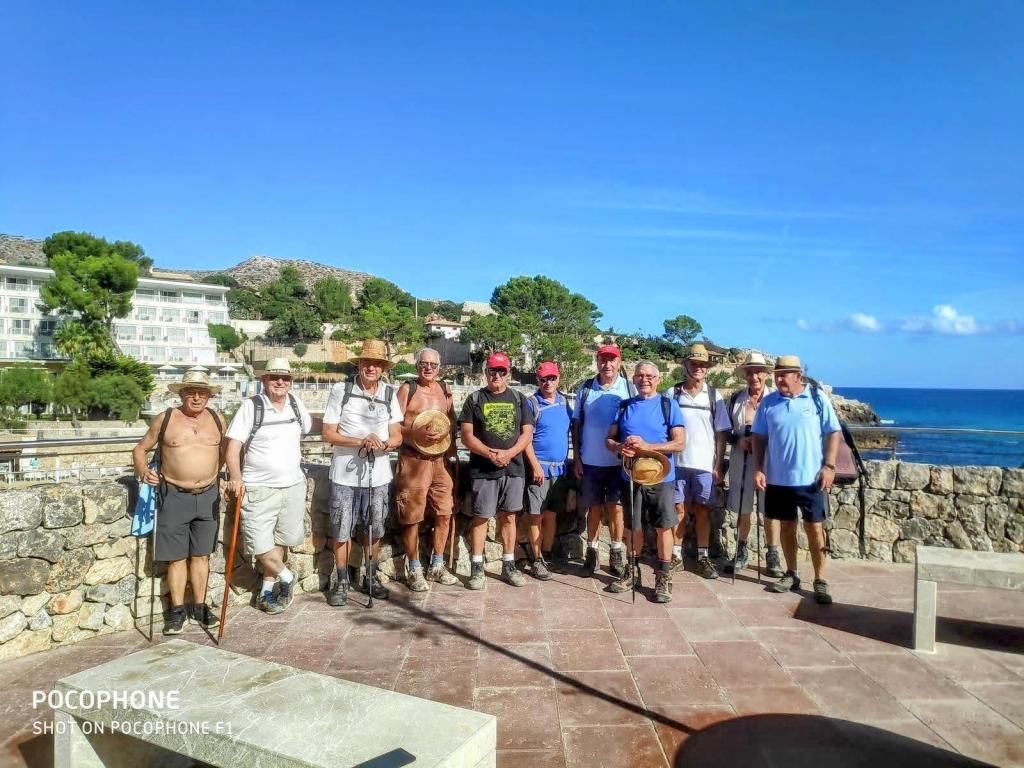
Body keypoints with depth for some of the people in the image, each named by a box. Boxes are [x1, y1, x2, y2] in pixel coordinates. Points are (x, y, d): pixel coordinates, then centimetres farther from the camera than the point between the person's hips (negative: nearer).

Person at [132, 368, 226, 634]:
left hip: (208, 496, 2)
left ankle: (199, 607, 23)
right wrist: (142, 470, -12)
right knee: (177, 557, 5)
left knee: (201, 555, 11)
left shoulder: (217, 419, 4)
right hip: (174, 496, -2)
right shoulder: (165, 420, -3)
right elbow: (140, 448, 6)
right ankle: (178, 609, 18)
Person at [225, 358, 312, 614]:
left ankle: (267, 589, 28)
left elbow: (307, 426, 24)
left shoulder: (295, 403, 6)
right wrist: (235, 477, -25)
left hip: (294, 486, 4)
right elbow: (233, 446, -11)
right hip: (258, 488, -4)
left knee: (282, 540, 12)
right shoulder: (251, 406, -8)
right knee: (261, 546, -4)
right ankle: (286, 577, 21)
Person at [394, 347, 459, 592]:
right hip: (414, 460, -5)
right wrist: (417, 434, -22)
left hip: (441, 460, 5)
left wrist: (451, 450, 10)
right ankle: (415, 570, 14)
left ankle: (437, 566, 24)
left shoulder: (444, 389, 11)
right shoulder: (407, 389, -3)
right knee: (412, 517, 0)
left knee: (444, 514, 9)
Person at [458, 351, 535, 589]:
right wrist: (490, 454, -15)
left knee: (508, 517, 8)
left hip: (514, 469, 2)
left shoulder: (518, 399, 10)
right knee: (480, 517, 1)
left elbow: (527, 433, 4)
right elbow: (466, 435, -3)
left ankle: (508, 565, 18)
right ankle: (477, 568, 10)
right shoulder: (475, 399, 3)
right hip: (483, 469, -2)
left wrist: (508, 453, -12)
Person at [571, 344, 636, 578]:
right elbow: (576, 425, 6)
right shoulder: (585, 389, 3)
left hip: (619, 461, -1)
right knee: (594, 508, 10)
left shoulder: (629, 389, -1)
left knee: (616, 508, 5)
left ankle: (616, 554, 19)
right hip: (590, 462, 1)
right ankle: (591, 552, 22)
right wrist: (576, 459, 2)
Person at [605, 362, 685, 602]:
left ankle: (663, 578, 12)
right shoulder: (624, 406, 8)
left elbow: (680, 443, -9)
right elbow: (609, 439, 9)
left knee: (663, 526, -1)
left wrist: (647, 446, -21)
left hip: (660, 476, -3)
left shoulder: (669, 405, -2)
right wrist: (619, 447, -15)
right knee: (634, 527, 13)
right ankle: (631, 573, 28)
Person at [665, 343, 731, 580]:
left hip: (705, 465, 1)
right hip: (678, 462, 0)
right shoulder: (673, 393, 2)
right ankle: (675, 554, 16)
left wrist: (718, 465, 0)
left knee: (703, 510, 6)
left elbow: (721, 434, 5)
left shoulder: (714, 396, 5)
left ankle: (703, 557, 16)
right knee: (679, 509, 6)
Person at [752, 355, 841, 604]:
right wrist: (758, 469, -1)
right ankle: (791, 574, 25)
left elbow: (833, 433, -1)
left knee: (814, 528, 3)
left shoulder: (817, 398, -4)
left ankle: (820, 581, 12)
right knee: (787, 526, 13)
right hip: (778, 478, 2)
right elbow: (759, 437, 6)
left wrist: (829, 466, -8)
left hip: (810, 478, -2)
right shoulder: (768, 402, 2)